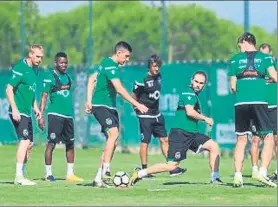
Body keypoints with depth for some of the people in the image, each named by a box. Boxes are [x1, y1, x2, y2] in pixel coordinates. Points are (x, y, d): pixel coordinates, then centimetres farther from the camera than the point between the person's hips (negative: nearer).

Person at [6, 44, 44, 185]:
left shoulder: (34, 69, 13)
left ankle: (21, 175, 19)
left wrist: (35, 107, 19)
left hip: (27, 113, 9)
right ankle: (19, 176, -16)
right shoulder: (20, 68, -14)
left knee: (29, 143, 11)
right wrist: (14, 109, -23)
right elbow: (9, 89, -17)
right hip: (19, 112, -9)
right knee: (24, 141, -16)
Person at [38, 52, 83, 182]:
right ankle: (48, 174, -4)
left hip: (68, 115, 7)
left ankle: (70, 174, 15)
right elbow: (44, 97, -9)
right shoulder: (50, 77, -5)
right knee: (51, 143, -8)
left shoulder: (67, 77, 15)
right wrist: (41, 116, -15)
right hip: (55, 115, -7)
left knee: (70, 144, 9)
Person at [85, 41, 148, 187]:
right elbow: (119, 89, -26)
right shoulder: (111, 66, -17)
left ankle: (99, 178, 10)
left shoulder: (106, 63, 15)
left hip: (110, 107, 10)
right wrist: (137, 105, -27)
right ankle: (105, 173, -31)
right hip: (101, 105, -10)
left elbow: (92, 79, 23)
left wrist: (89, 100, 17)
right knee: (113, 133, -27)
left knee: (113, 142, 6)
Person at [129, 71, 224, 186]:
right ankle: (139, 174, -5)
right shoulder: (189, 93, -10)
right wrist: (205, 118, -11)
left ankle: (215, 178, 4)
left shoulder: (195, 95, 20)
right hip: (180, 133, -9)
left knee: (214, 146, 0)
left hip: (192, 134, 9)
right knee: (172, 166, -13)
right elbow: (190, 112, -23)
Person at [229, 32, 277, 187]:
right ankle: (263, 172, -16)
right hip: (259, 102, -2)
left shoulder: (235, 59, 12)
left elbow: (233, 86, 12)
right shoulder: (265, 57, 9)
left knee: (241, 140, 11)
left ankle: (238, 175, 4)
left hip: (241, 103, 2)